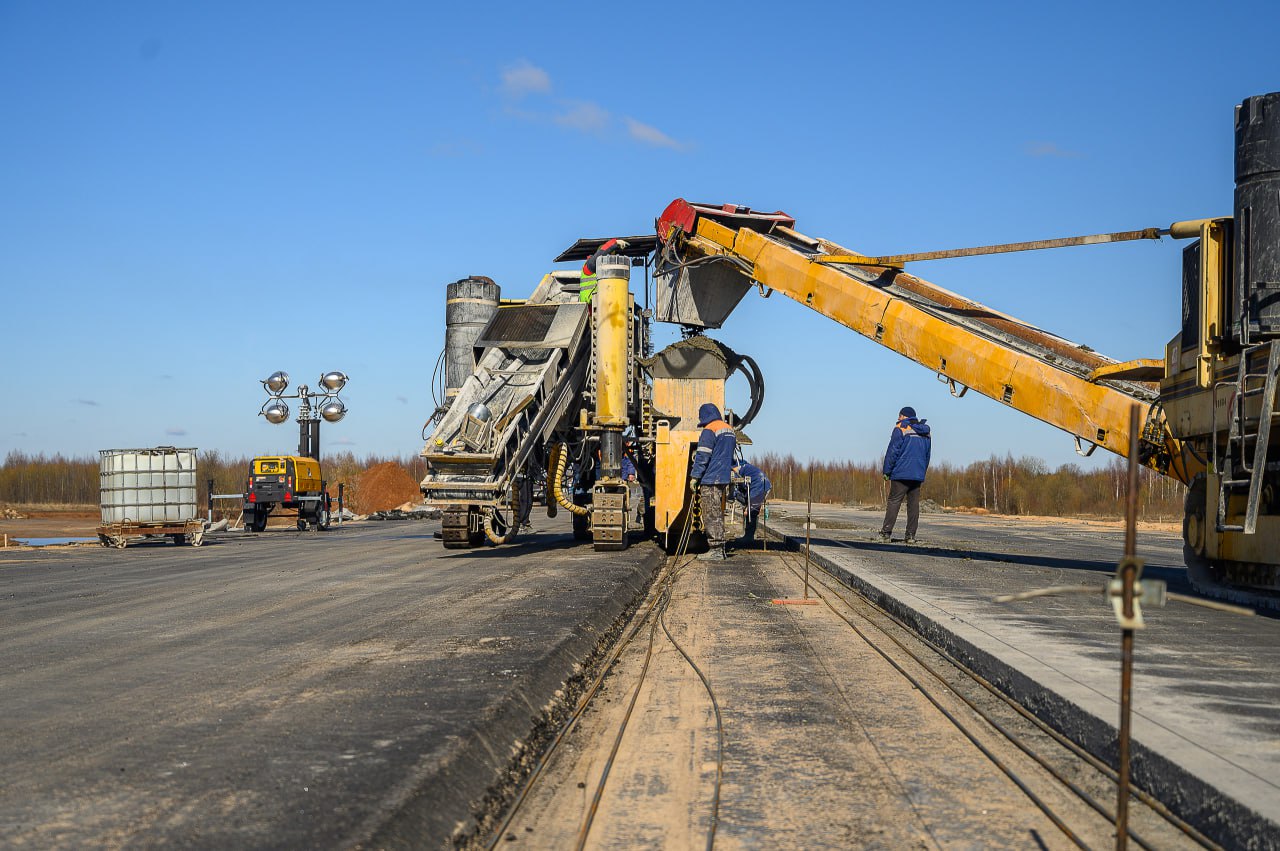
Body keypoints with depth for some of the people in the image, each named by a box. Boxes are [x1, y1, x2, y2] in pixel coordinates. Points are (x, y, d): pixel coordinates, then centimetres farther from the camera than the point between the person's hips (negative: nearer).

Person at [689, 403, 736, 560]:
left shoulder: (709, 431, -11)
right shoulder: (730, 430, 17)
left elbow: (703, 457, -15)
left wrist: (694, 476, -10)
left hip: (710, 479, -9)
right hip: (724, 479, 9)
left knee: (711, 515, -6)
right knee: (718, 514, 14)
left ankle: (715, 550, -8)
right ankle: (720, 549, 16)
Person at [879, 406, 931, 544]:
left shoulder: (900, 428, -3)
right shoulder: (925, 432, 17)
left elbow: (893, 451, -8)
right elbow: (927, 455, 20)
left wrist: (887, 471, -4)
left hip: (901, 474, -5)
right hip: (918, 475, 5)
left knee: (894, 502, -5)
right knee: (913, 504, 5)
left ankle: (886, 532, -10)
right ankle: (911, 535, 3)